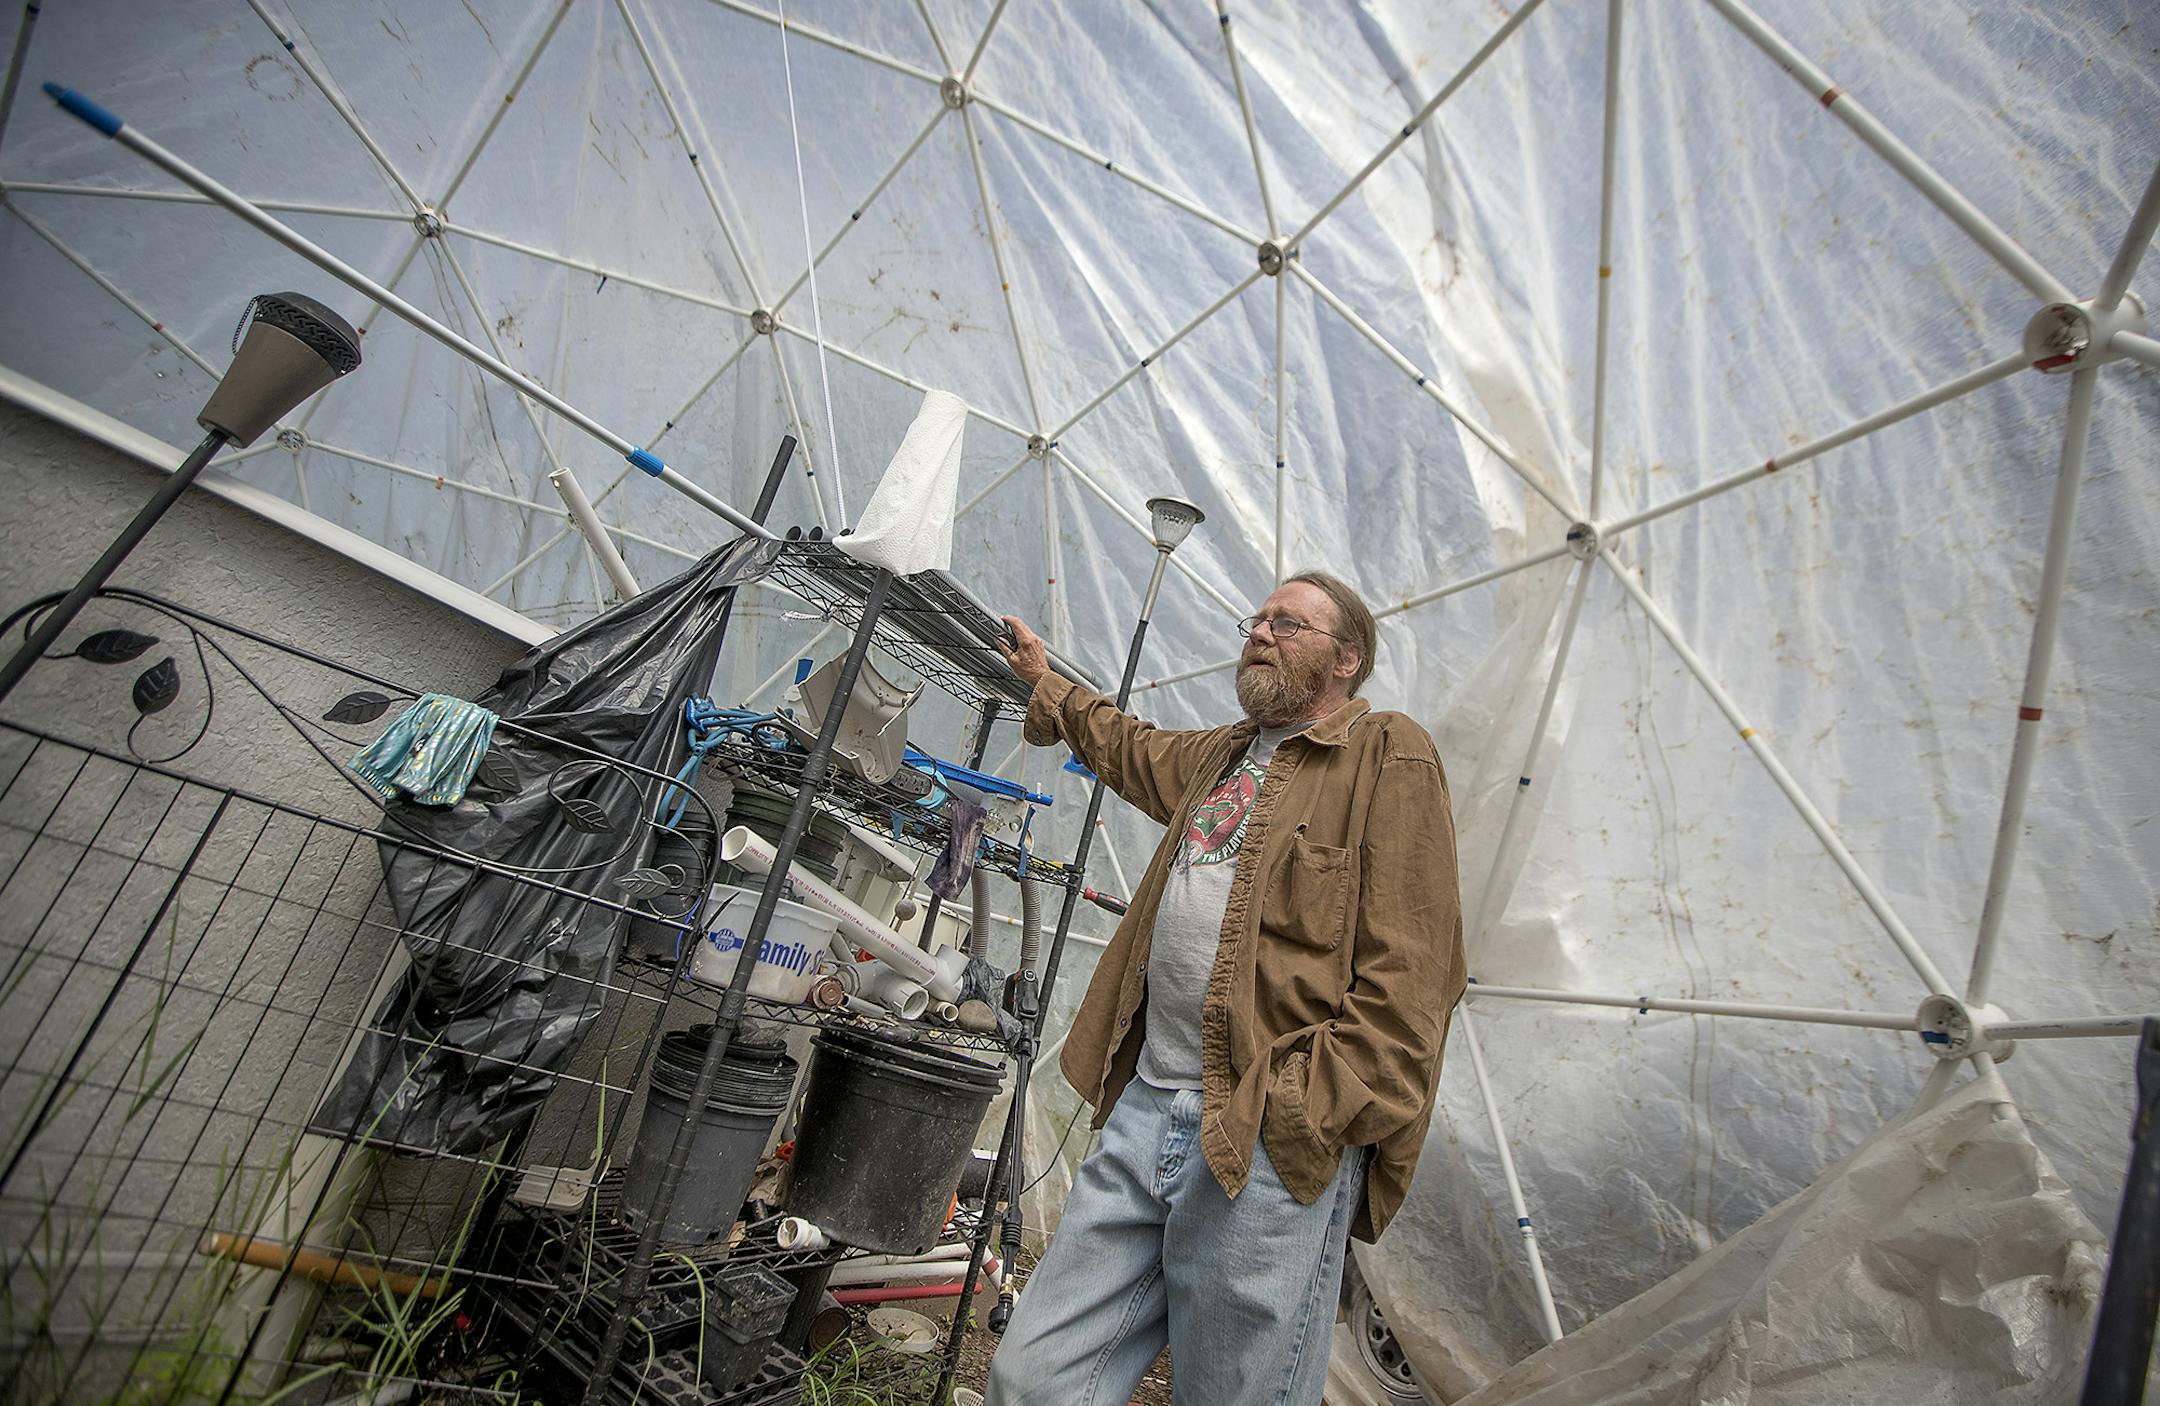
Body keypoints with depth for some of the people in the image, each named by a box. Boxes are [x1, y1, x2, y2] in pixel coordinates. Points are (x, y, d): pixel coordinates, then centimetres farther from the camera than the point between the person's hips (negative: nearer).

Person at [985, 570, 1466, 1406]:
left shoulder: (1391, 757, -3)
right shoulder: (1217, 756, 19)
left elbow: (1409, 975, -11)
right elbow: (1127, 748, 41)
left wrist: (1312, 1112, -16)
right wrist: (1043, 683, 50)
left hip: (1270, 1147, -6)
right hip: (1143, 1112, 7)